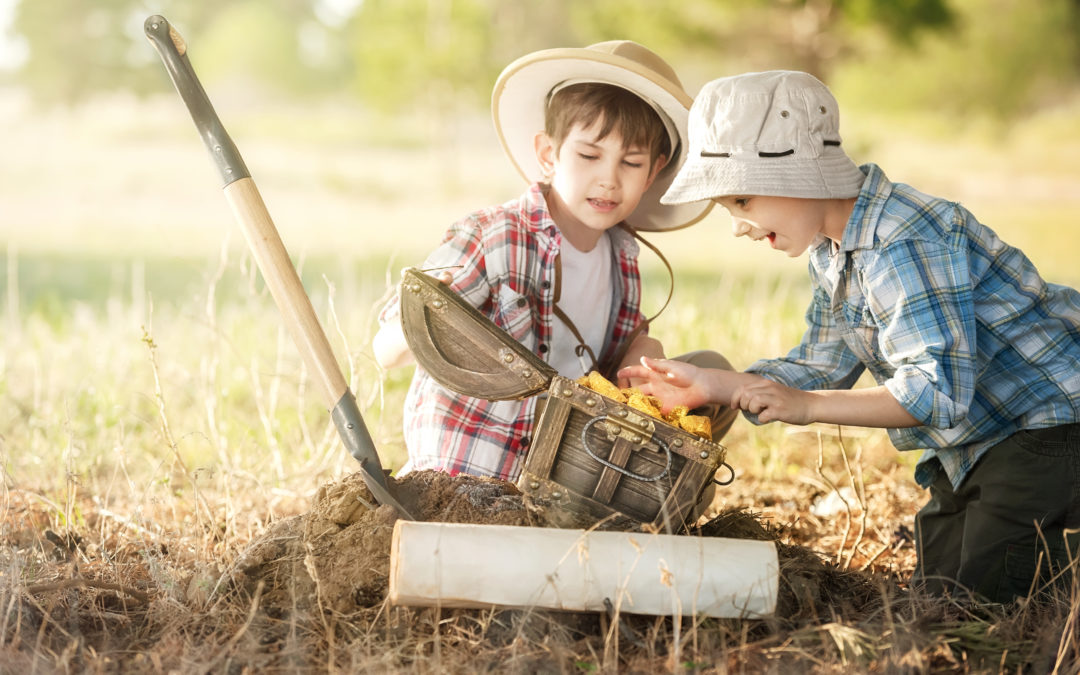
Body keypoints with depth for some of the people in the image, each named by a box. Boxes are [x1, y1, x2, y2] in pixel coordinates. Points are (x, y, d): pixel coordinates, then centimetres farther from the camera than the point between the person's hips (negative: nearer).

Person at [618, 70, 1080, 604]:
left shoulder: (901, 246, -28)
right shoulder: (832, 253, 4)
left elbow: (937, 390, -33)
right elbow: (818, 369, 10)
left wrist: (807, 406, -33)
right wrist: (709, 385, -3)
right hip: (978, 443, 10)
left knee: (978, 593, -13)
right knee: (937, 586, 13)